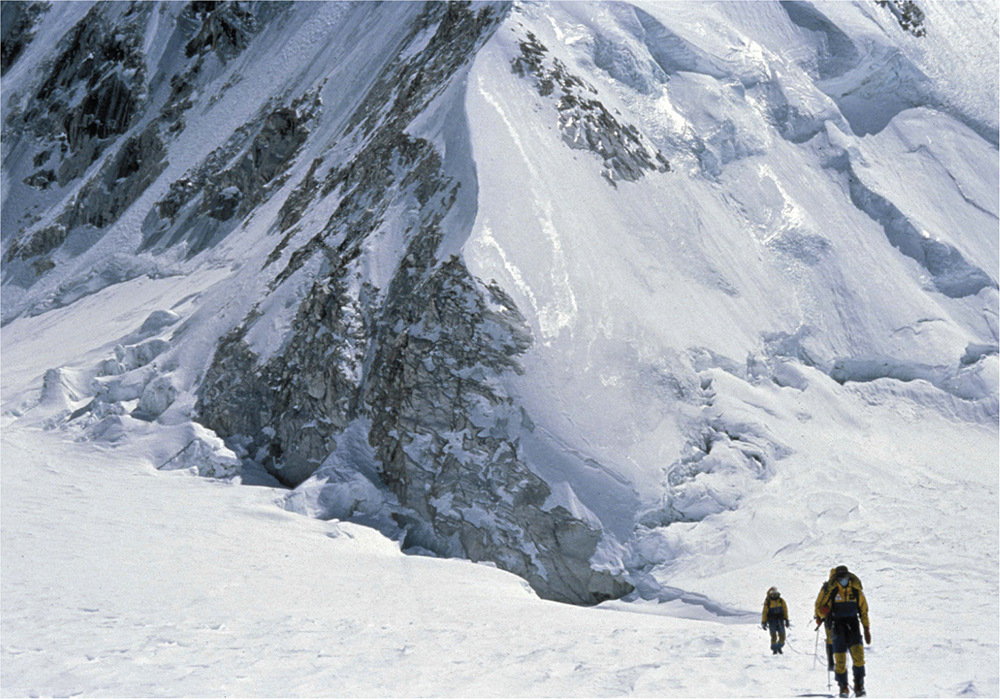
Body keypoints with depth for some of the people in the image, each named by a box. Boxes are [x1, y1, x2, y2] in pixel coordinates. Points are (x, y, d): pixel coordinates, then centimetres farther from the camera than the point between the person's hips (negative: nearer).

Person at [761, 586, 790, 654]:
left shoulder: (781, 601, 5)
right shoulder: (767, 602, -4)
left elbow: (785, 610, 12)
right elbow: (764, 612, -1)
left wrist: (786, 620, 7)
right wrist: (764, 622, -4)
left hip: (780, 619, 3)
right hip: (772, 620, -3)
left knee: (782, 635, -4)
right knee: (773, 636, -10)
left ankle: (779, 647, 18)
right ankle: (774, 649, 4)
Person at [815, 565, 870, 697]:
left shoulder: (856, 589, 4)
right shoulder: (829, 589, -3)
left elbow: (863, 610, 14)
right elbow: (819, 607, 4)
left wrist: (867, 629, 12)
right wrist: (824, 613, -18)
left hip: (853, 625, 1)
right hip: (837, 626, -1)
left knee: (858, 654, -15)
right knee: (840, 660, -3)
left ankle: (859, 686, -5)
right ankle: (843, 688, 12)